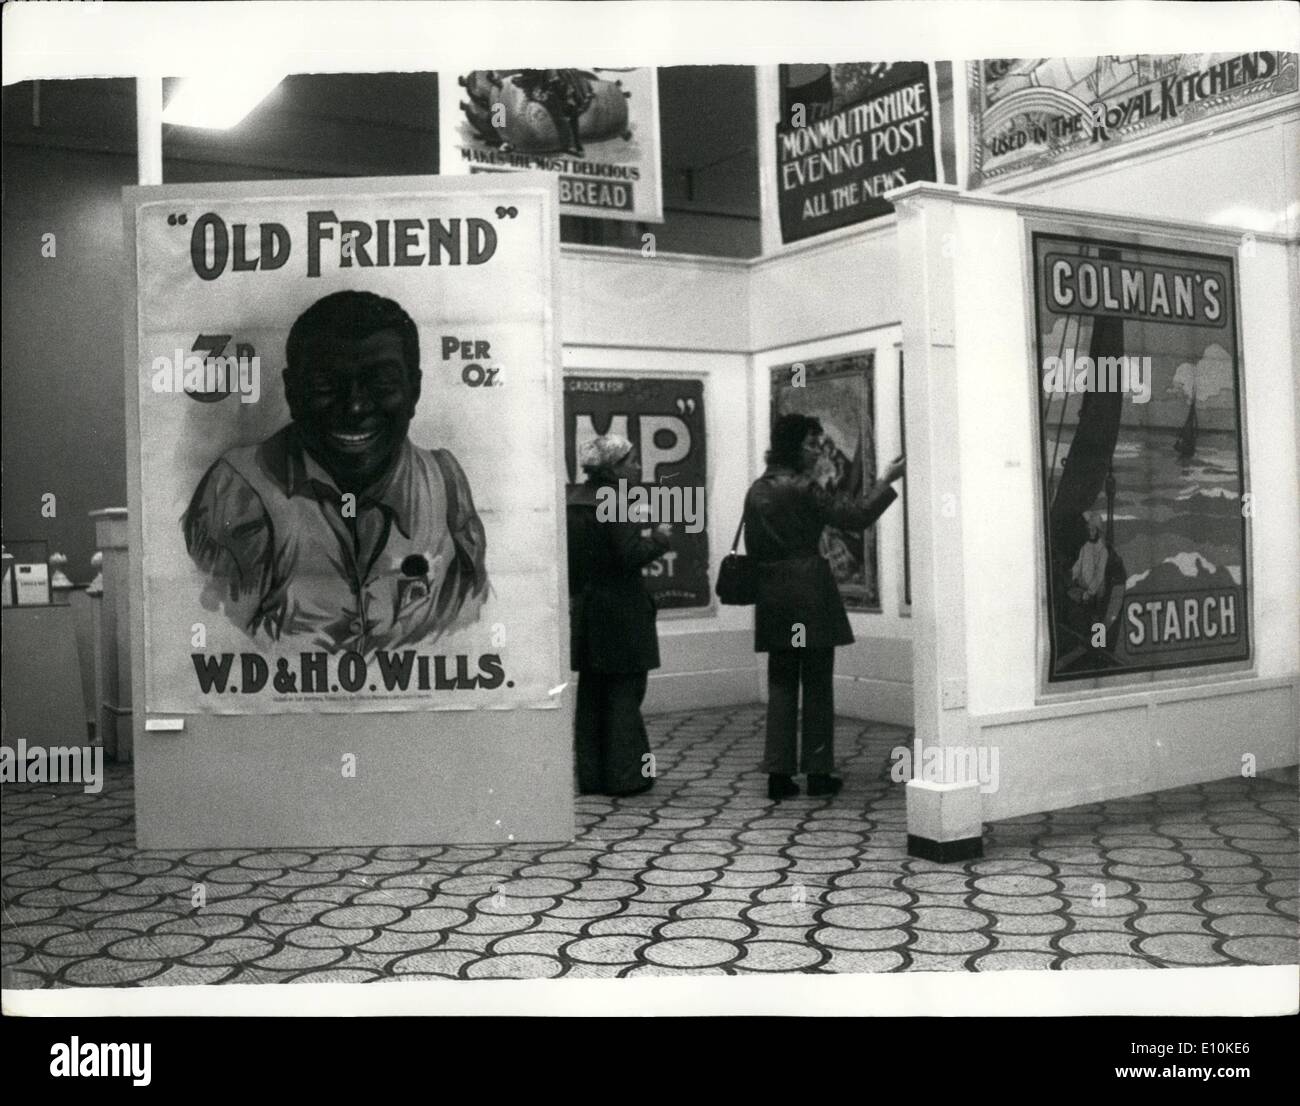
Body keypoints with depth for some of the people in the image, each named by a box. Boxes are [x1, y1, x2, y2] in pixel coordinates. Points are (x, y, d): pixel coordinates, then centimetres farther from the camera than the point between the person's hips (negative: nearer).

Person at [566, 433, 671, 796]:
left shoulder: (573, 501, 7)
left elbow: (570, 557, 11)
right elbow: (631, 556, -19)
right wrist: (659, 537, -5)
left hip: (584, 609, 7)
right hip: (620, 612, -7)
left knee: (591, 695, 12)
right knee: (623, 693, 1)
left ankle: (590, 775, 17)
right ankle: (623, 776, 4)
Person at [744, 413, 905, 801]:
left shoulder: (757, 490, 10)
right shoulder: (804, 488, -11)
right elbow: (855, 517, -12)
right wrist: (886, 481, -2)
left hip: (771, 595, 6)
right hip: (808, 590, -6)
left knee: (781, 683, 9)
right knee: (816, 684, 4)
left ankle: (778, 772, 6)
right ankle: (818, 772, 10)